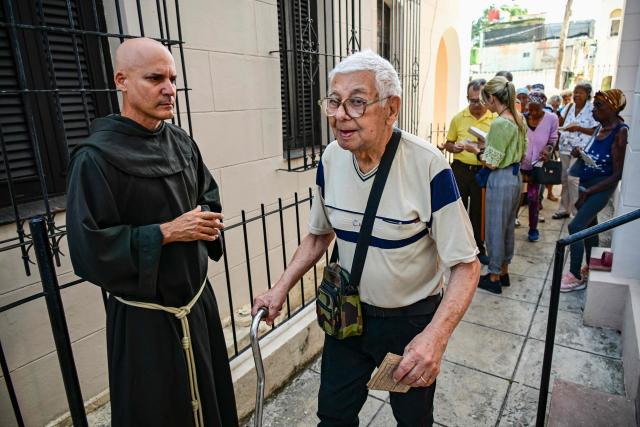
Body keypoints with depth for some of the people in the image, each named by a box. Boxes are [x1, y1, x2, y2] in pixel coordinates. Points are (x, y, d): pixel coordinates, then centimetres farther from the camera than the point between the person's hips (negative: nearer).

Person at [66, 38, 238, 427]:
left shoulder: (182, 142, 2)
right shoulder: (96, 157, -17)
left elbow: (208, 195, 15)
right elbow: (87, 249, -18)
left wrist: (208, 222, -6)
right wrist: (166, 232, -22)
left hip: (198, 300, 6)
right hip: (145, 319, -5)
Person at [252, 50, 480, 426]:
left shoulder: (429, 166, -26)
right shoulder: (331, 159, -9)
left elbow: (466, 265, -21)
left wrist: (437, 334, -35)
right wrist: (281, 288, -3)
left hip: (412, 320, -3)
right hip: (348, 313, 4)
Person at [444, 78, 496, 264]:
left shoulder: (495, 119, -1)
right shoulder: (458, 118, 3)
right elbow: (448, 143, 10)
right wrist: (454, 147, -12)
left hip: (482, 171, 0)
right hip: (460, 169, 1)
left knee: (478, 211, 11)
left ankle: (478, 247, 27)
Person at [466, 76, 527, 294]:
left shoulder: (499, 123, -22)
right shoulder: (519, 119, 6)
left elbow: (491, 162, -21)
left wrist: (477, 150, -4)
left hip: (501, 180, -9)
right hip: (516, 176, 9)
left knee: (495, 229, 4)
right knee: (508, 226, 18)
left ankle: (494, 278, 17)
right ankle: (504, 272, 33)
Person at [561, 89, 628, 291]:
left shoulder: (620, 133, -18)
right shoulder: (600, 127, 5)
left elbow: (617, 174, -18)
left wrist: (587, 192, -20)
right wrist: (580, 152, 0)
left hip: (601, 187, -8)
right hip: (587, 183, 8)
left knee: (575, 227, -11)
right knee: (589, 226, 17)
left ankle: (576, 277, 2)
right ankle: (591, 269, 33)